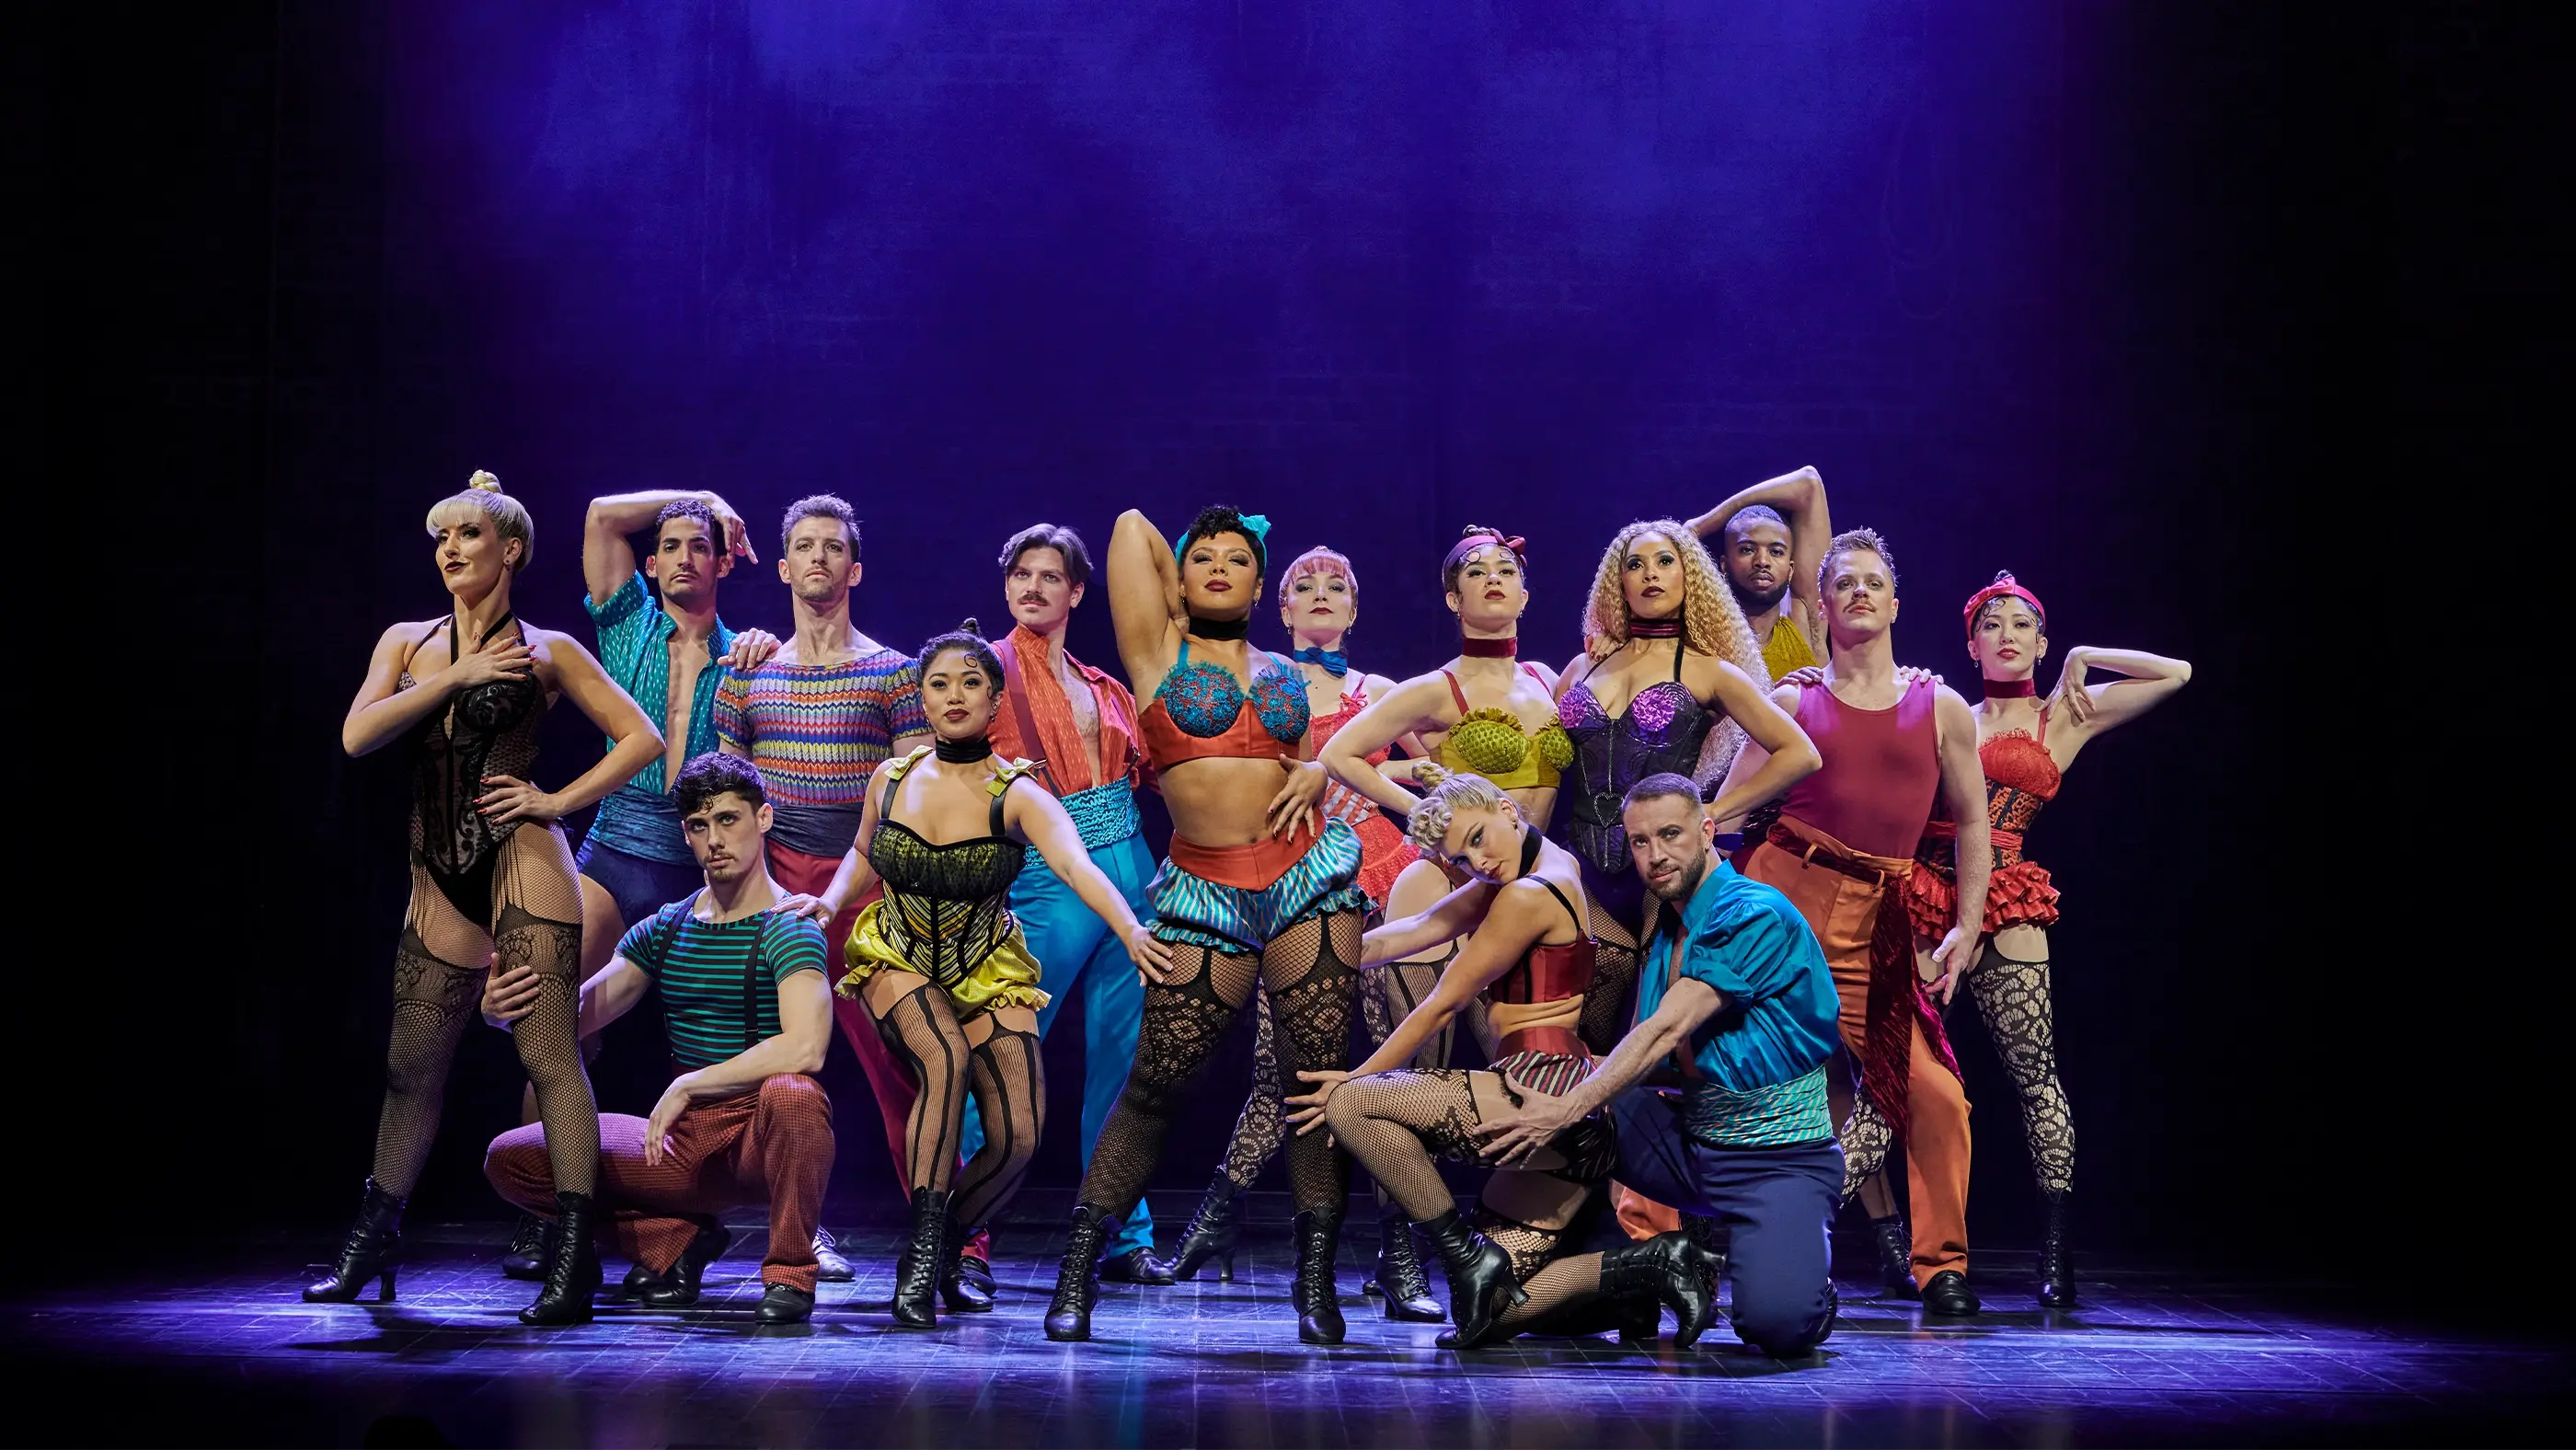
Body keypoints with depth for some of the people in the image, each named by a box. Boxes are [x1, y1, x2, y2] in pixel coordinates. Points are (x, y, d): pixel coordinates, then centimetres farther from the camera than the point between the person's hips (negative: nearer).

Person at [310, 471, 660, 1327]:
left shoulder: (545, 652, 4)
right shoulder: (407, 644, 14)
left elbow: (641, 738, 4)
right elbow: (357, 735, -1)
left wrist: (559, 801, -4)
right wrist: (455, 676, -6)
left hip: (521, 863, -4)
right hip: (439, 878, 5)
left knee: (548, 1055, -11)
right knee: (412, 1066, 8)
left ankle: (574, 1257, -12)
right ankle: (371, 1247, 22)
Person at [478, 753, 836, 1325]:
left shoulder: (788, 929, -11)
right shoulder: (663, 930, 9)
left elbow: (805, 1047, -29)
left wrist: (687, 1086, -25)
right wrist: (502, 1010, -14)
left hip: (763, 1141, -6)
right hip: (686, 1143, 6)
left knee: (791, 1094, -41)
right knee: (510, 1159, -4)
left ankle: (790, 1272, -17)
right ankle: (680, 1240, 9)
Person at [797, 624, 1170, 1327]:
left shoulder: (1016, 796, -19)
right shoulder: (891, 780, -8)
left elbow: (1077, 865, -39)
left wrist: (1131, 931, -56)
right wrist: (830, 901, -6)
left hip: (987, 972, 0)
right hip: (895, 959, 0)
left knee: (1018, 1138, -11)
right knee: (945, 1058, -32)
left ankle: (944, 1251, 18)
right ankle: (922, 1253, -27)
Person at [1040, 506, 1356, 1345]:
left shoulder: (1284, 673, 16)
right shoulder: (1158, 651, 7)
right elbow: (1132, 526, 7)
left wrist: (1319, 773, 4)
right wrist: (1181, 612, 20)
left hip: (1309, 877, 3)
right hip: (1204, 892, -3)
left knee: (1321, 1074, -3)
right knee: (1156, 1082, -5)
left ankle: (1316, 1280, 4)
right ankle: (1078, 1270, 4)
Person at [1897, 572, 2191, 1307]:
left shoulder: (2062, 717, 11)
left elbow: (2176, 674, 8)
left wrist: (2083, 660, 8)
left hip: (2001, 908, -2)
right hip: (1923, 898, 2)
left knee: (2035, 1076, -8)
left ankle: (2056, 1250, -5)